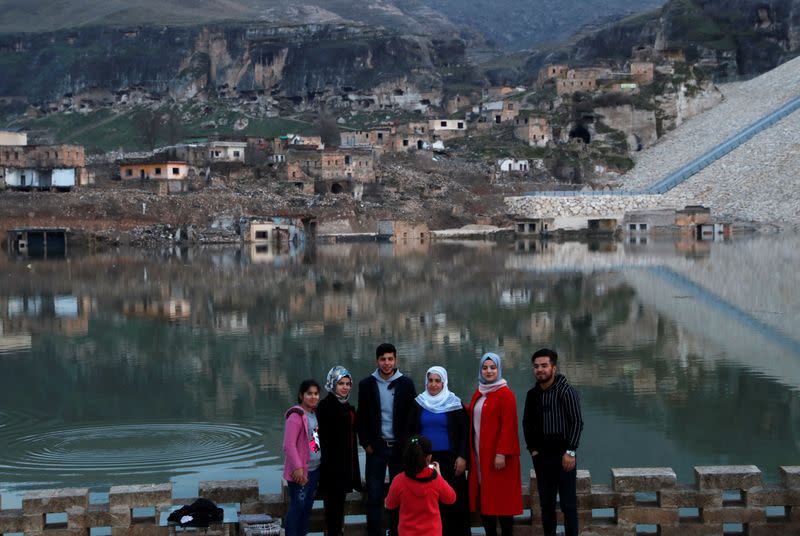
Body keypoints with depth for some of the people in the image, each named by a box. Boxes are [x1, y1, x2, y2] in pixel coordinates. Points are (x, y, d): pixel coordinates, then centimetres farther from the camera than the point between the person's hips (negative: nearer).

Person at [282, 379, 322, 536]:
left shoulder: (316, 414, 10)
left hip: (315, 470, 8)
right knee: (297, 507, -4)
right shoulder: (296, 416, -16)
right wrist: (298, 468, -22)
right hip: (300, 472, -8)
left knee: (308, 506, 15)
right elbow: (289, 445, -20)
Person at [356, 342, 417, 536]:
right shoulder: (367, 384, 2)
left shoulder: (406, 384, 0)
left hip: (399, 447, 0)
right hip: (376, 446, 0)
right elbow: (361, 418, 6)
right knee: (374, 494, 0)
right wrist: (366, 443, 0)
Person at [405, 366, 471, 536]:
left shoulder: (454, 404, 0)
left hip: (449, 460, -2)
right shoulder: (418, 404, 7)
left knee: (452, 501, -4)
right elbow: (409, 432, 11)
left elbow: (465, 432, 0)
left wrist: (463, 457, -9)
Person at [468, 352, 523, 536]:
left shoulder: (505, 394, -8)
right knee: (483, 499, 6)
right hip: (480, 454, 7)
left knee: (501, 498, -2)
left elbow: (508, 426, -14)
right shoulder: (478, 394, 14)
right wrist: (471, 452, 7)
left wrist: (502, 453, -19)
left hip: (497, 455, -7)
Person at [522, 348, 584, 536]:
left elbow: (577, 422, -13)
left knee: (568, 504, -2)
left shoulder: (566, 391, -9)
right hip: (541, 457, 5)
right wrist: (532, 448, 10)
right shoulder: (532, 395, 8)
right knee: (546, 504, 10)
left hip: (562, 457, -5)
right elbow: (527, 423, 19)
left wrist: (570, 451, -17)